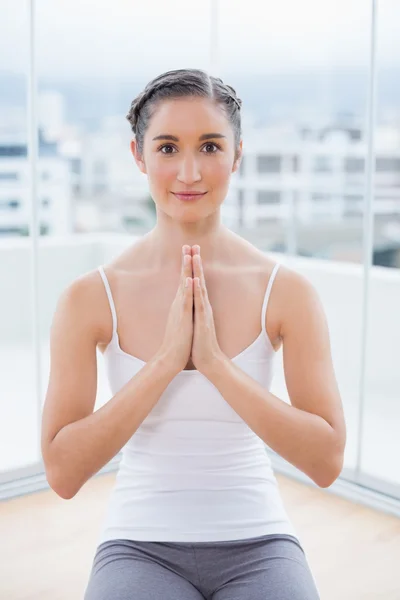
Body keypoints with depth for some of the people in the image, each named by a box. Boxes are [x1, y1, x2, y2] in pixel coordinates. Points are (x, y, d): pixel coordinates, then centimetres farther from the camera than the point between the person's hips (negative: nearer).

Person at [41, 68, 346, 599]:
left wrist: (215, 362, -19)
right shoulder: (90, 297, -7)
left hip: (256, 546, 1)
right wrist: (165, 361, -20)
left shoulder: (288, 291, -6)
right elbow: (62, 473, -11)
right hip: (141, 546, -1)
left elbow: (327, 461, -10)